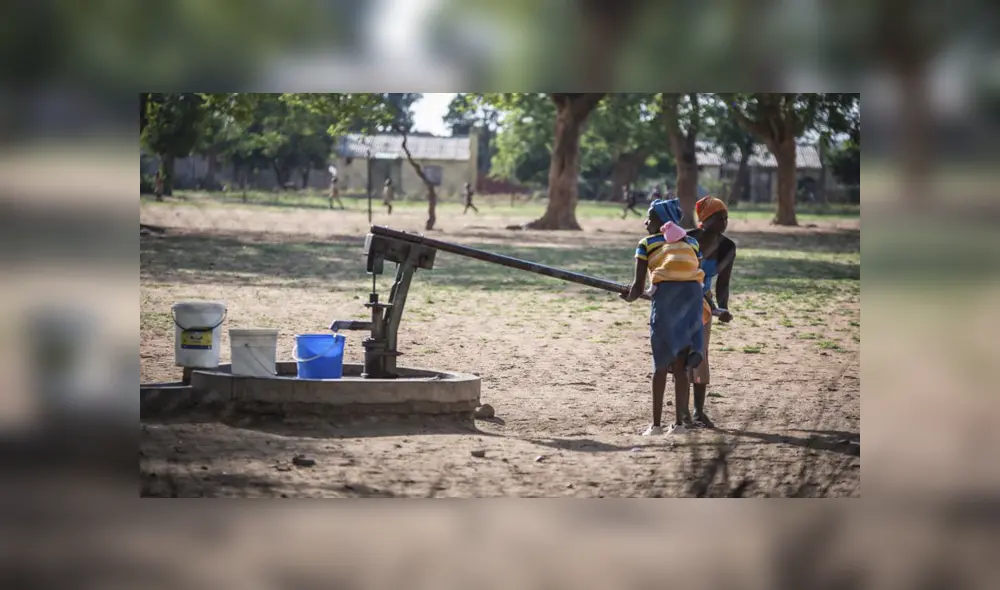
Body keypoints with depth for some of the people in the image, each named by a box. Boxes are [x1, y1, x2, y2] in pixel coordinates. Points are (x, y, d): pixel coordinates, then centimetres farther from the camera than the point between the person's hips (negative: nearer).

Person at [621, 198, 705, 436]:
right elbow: (699, 276, 19)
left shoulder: (646, 244, 16)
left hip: (665, 292, -3)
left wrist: (629, 297, 31)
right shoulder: (691, 242, 26)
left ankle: (656, 423, 7)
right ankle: (680, 420, 10)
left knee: (661, 363, 8)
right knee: (680, 365, 12)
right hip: (693, 292, 3)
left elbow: (638, 285, 10)